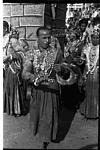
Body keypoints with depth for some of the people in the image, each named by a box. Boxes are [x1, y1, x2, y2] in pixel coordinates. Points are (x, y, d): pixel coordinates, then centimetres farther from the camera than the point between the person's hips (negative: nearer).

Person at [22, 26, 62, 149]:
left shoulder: (57, 53, -6)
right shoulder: (31, 54, -7)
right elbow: (25, 73, -19)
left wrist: (61, 68, -16)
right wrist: (35, 78, -39)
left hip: (52, 88, -1)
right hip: (37, 88, 1)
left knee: (49, 115, 5)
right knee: (36, 112, 19)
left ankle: (45, 142, 26)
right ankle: (37, 129, 51)